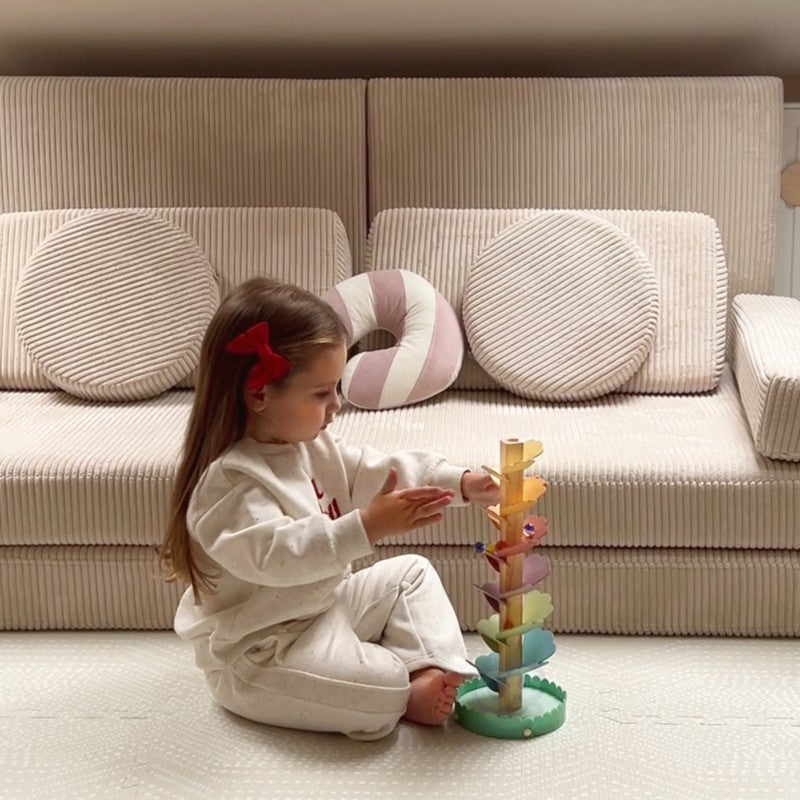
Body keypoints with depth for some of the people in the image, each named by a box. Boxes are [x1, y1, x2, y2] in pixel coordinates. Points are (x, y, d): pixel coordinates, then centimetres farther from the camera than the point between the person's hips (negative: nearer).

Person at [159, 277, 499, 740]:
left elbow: (383, 472, 7)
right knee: (371, 685, -32)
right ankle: (407, 692, 0)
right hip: (258, 654, -10)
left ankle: (432, 667, -5)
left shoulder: (313, 447, 3)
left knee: (411, 572, 12)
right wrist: (368, 527, -45)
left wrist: (461, 484, -6)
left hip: (327, 603, 10)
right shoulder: (228, 481, -27)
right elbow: (276, 555, -39)